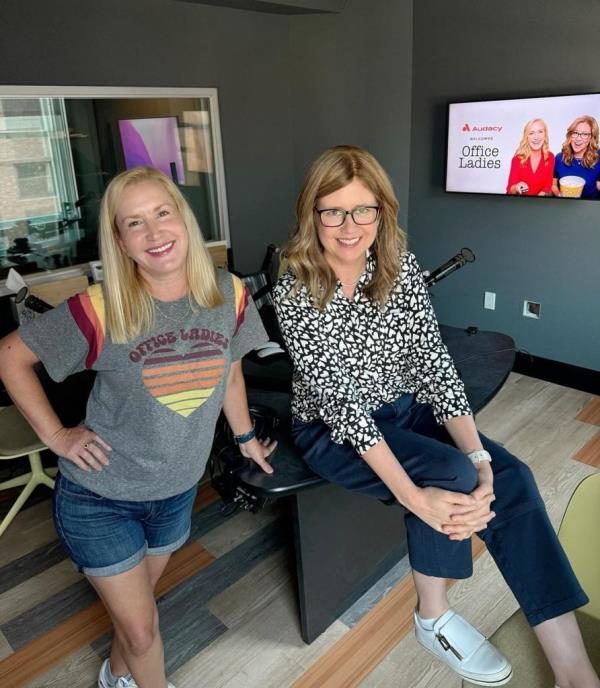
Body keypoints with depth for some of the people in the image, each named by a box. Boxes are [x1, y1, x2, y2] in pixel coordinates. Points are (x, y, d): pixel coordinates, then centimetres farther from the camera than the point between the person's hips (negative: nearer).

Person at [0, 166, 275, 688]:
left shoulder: (229, 295, -13)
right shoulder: (99, 311, -23)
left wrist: (245, 436, 14)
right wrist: (54, 435, -11)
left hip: (178, 490, 4)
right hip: (99, 497, -3)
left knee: (141, 595, 27)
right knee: (141, 628, 10)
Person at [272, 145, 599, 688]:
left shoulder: (402, 269, -6)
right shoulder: (294, 294, -19)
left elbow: (436, 366, -10)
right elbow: (340, 401, -25)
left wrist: (479, 457, -22)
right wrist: (414, 496, -32)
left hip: (405, 410, 5)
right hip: (333, 432, -4)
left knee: (511, 477, -16)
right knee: (448, 474, -27)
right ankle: (434, 620, 2)